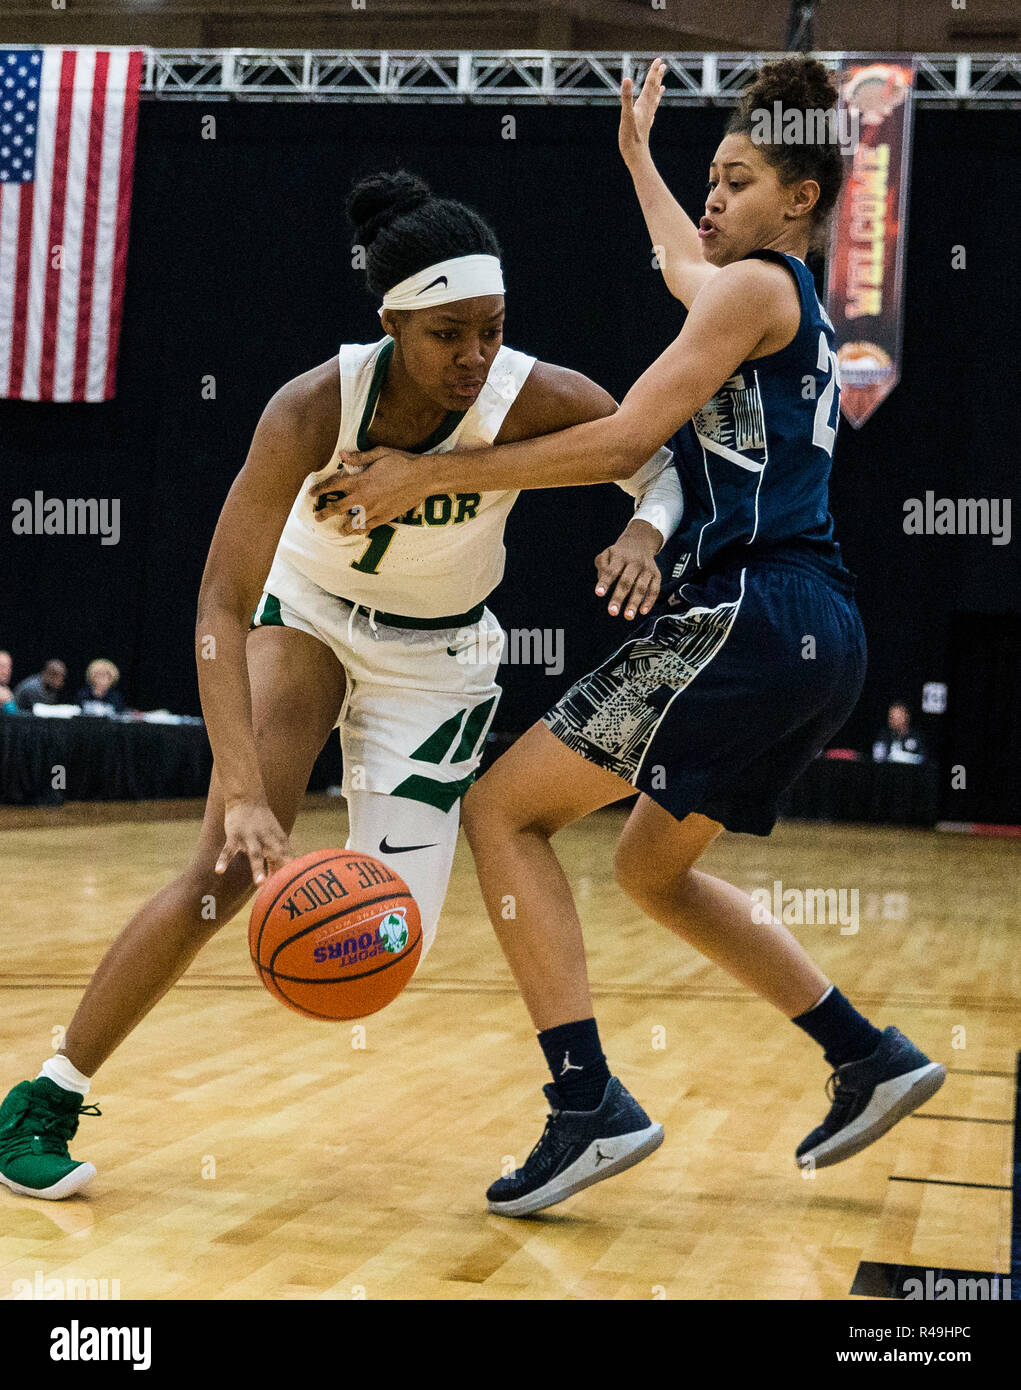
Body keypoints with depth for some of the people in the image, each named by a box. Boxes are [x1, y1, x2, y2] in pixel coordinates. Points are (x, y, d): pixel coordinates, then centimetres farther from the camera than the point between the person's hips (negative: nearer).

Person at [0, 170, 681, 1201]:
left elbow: (665, 462, -8)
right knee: (231, 866, -18)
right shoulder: (316, 406, -31)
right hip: (309, 612, -1)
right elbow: (222, 606, -33)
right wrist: (242, 794, -43)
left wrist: (644, 532, -32)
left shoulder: (536, 402, -27)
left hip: (437, 655, 1)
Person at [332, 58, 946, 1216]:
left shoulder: (758, 286, -4)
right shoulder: (790, 302, 23)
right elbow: (688, 271, 47)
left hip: (750, 615, -10)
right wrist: (636, 154, 59)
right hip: (816, 639, 10)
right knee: (653, 870, 23)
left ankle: (589, 1105, -15)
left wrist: (433, 476, -12)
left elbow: (626, 437, -14)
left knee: (502, 809, -6)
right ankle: (868, 1059, 22)